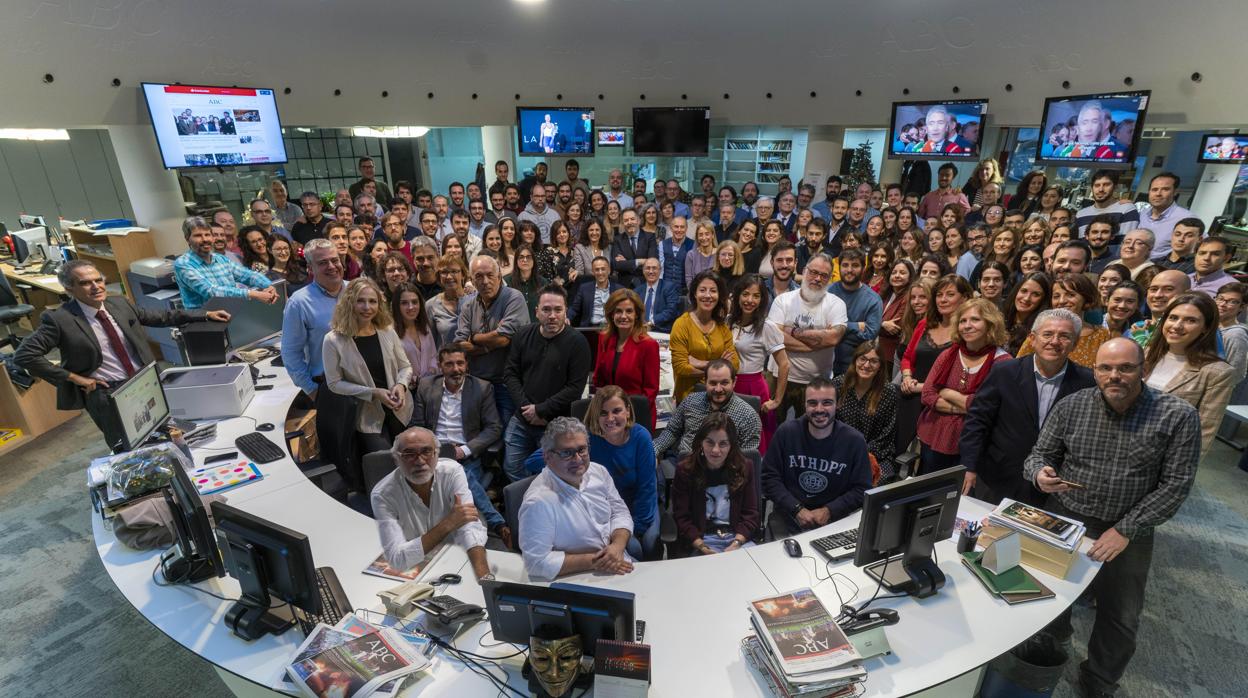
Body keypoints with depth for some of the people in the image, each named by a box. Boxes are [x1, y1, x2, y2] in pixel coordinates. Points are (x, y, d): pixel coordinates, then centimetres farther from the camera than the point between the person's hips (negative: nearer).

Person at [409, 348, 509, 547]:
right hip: (435, 452, 1)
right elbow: (417, 426, 12)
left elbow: (494, 428, 1)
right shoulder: (425, 386, 10)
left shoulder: (483, 388, 3)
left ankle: (493, 523, -23)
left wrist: (464, 450, -11)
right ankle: (498, 523, -28)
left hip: (467, 455, -1)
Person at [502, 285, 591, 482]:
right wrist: (525, 408, -8)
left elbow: (575, 388, -14)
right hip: (521, 420, 5)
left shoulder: (577, 342, -10)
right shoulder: (524, 334, 4)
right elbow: (510, 373, 5)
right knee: (512, 470, 14)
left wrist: (541, 410, -14)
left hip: (557, 426, -4)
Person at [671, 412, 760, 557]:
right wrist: (703, 548, -16)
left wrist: (735, 544, -13)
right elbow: (682, 518, -3)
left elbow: (750, 514, 3)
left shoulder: (744, 467, 2)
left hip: (738, 537, 3)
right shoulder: (685, 470, -4)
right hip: (700, 539, -2)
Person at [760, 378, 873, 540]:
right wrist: (797, 509, -13)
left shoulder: (854, 440, -5)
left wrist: (829, 511, -12)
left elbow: (861, 489, 0)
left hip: (834, 519, 0)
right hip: (787, 517, 0)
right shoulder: (786, 432, -5)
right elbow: (769, 477, -3)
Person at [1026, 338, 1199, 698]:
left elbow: (1175, 485, -11)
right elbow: (1040, 453, 1)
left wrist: (1125, 530, -17)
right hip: (1063, 519, 1)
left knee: (1120, 620, 12)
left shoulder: (1178, 416, -11)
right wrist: (1040, 473, -24)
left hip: (1128, 531, -1)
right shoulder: (1071, 406, -7)